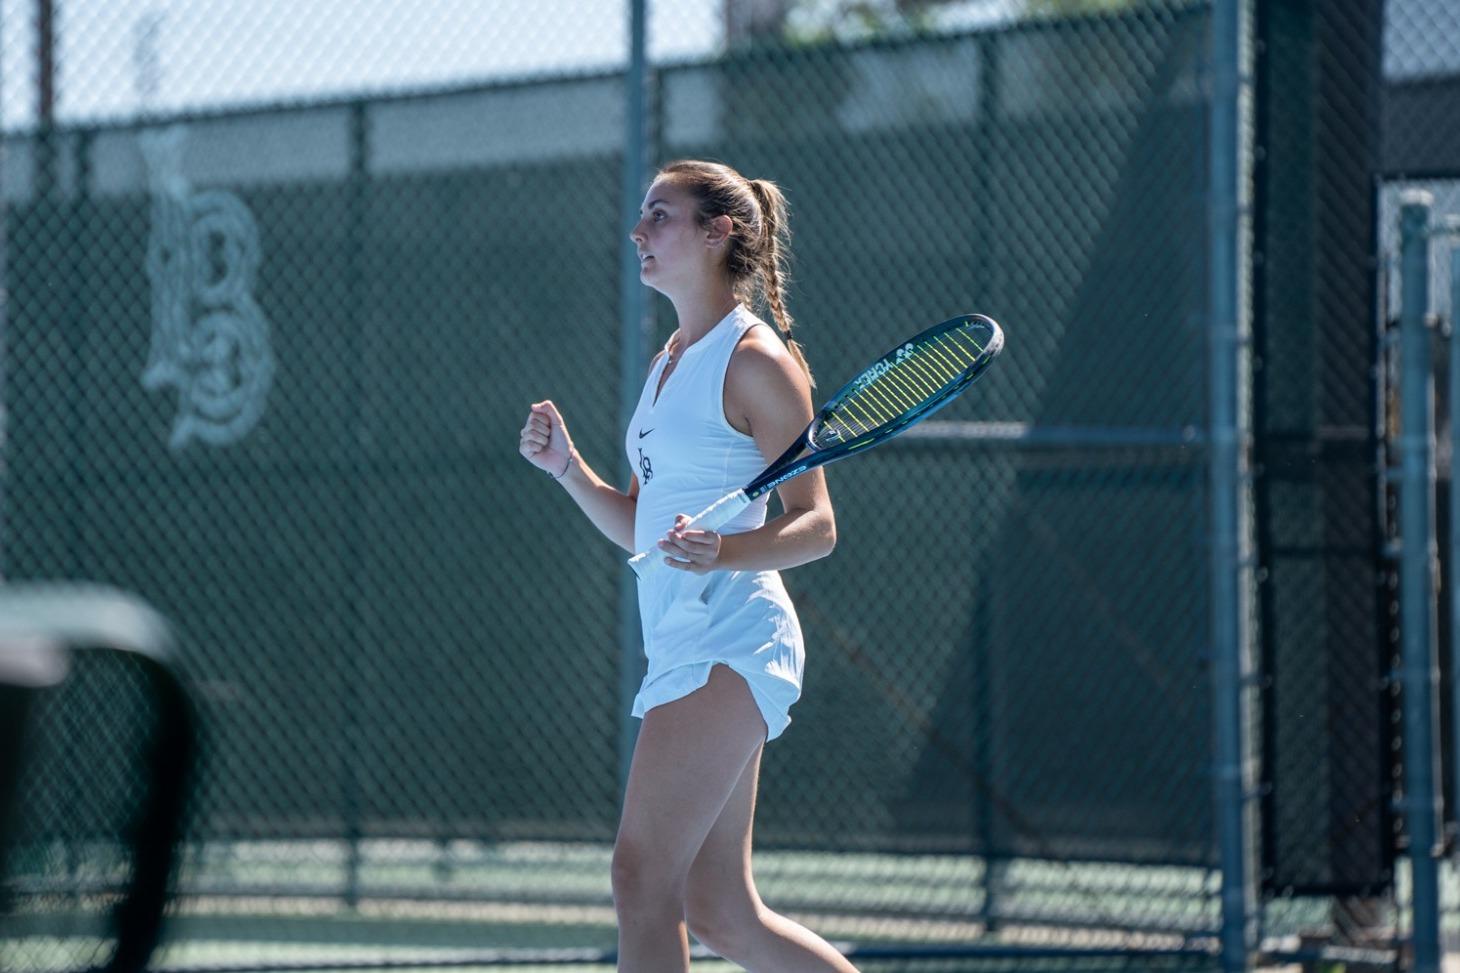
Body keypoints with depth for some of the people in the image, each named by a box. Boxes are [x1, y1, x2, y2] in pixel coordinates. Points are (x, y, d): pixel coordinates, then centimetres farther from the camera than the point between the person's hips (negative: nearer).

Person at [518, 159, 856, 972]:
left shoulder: (755, 360, -8)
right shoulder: (671, 363, 18)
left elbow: (816, 527, -10)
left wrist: (723, 552, -28)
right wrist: (567, 467, 6)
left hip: (730, 640, -9)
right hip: (681, 644, 9)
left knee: (644, 879, -14)